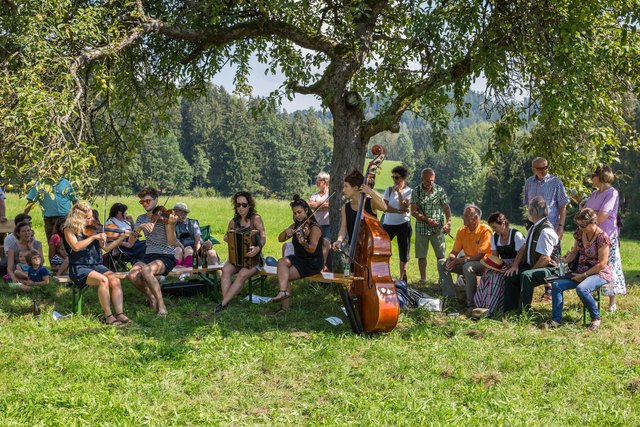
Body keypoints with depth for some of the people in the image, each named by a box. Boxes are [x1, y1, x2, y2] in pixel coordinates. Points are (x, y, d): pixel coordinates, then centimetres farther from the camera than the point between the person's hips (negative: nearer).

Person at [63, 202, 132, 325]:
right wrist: (94, 237, -23)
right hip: (79, 268, -5)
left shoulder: (93, 229, 12)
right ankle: (108, 316, -26)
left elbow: (106, 247, 8)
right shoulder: (70, 230, -1)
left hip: (96, 265, 5)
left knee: (115, 280, -24)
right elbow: (76, 247, -19)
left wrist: (121, 238, -2)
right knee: (103, 280, -32)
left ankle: (120, 314, -29)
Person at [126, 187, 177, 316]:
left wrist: (171, 225, -31)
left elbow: (171, 242, -15)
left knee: (146, 270, -35)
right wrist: (140, 227, -18)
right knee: (132, 275, -25)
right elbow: (130, 241, -1)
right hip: (149, 256, 5)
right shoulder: (141, 219, 11)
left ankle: (161, 304, -20)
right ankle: (151, 297, 2)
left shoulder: (164, 216, -5)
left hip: (166, 257, -5)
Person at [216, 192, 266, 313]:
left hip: (253, 258, -4)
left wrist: (258, 248, -38)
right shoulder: (234, 222, 10)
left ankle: (223, 303, -30)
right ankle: (225, 301, -32)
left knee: (242, 274, -31)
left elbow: (263, 237, -16)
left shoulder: (256, 219, -4)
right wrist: (228, 237, -4)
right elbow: (226, 237, 23)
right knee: (226, 269, -27)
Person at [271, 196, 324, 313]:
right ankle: (284, 290, -37)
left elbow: (312, 249, -22)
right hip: (299, 258, 7)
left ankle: (285, 307, -15)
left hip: (313, 263, -7)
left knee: (284, 276, -20)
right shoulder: (296, 226, 10)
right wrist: (286, 231, -17)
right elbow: (280, 239, 4)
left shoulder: (314, 228, -12)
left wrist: (304, 243, -43)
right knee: (282, 262, -24)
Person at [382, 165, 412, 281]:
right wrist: (399, 211, -17)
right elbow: (384, 207, -7)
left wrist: (399, 192, -15)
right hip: (388, 224, 1)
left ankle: (402, 277, 17)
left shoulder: (408, 191, -1)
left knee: (404, 252, 5)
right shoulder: (389, 190, 4)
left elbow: (404, 207, -14)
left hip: (403, 224, -1)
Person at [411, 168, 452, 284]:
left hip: (438, 228, 0)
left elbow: (446, 208, -1)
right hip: (421, 228, 0)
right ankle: (423, 279, 16)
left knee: (441, 255, 0)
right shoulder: (416, 192, -2)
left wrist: (448, 223, -17)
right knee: (421, 255, 5)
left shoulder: (440, 190, -1)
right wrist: (427, 220, -17)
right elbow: (413, 212, -6)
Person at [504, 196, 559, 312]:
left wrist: (532, 270, -15)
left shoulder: (545, 231, -21)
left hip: (548, 269, -9)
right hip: (531, 266, 9)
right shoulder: (533, 228, 8)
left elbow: (545, 258, -24)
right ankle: (509, 310, 2)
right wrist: (515, 265, 0)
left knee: (526, 276, -33)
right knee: (510, 274, -3)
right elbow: (523, 248, 12)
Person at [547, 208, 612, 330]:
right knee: (556, 284, -13)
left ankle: (596, 318, -12)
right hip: (581, 272, 7)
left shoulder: (602, 237, -17)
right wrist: (563, 261, -5)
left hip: (599, 273, -7)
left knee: (581, 288, -36)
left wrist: (584, 275, -18)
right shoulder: (580, 233, 2)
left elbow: (602, 264, -18)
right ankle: (556, 320, -11)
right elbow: (574, 252, 14)